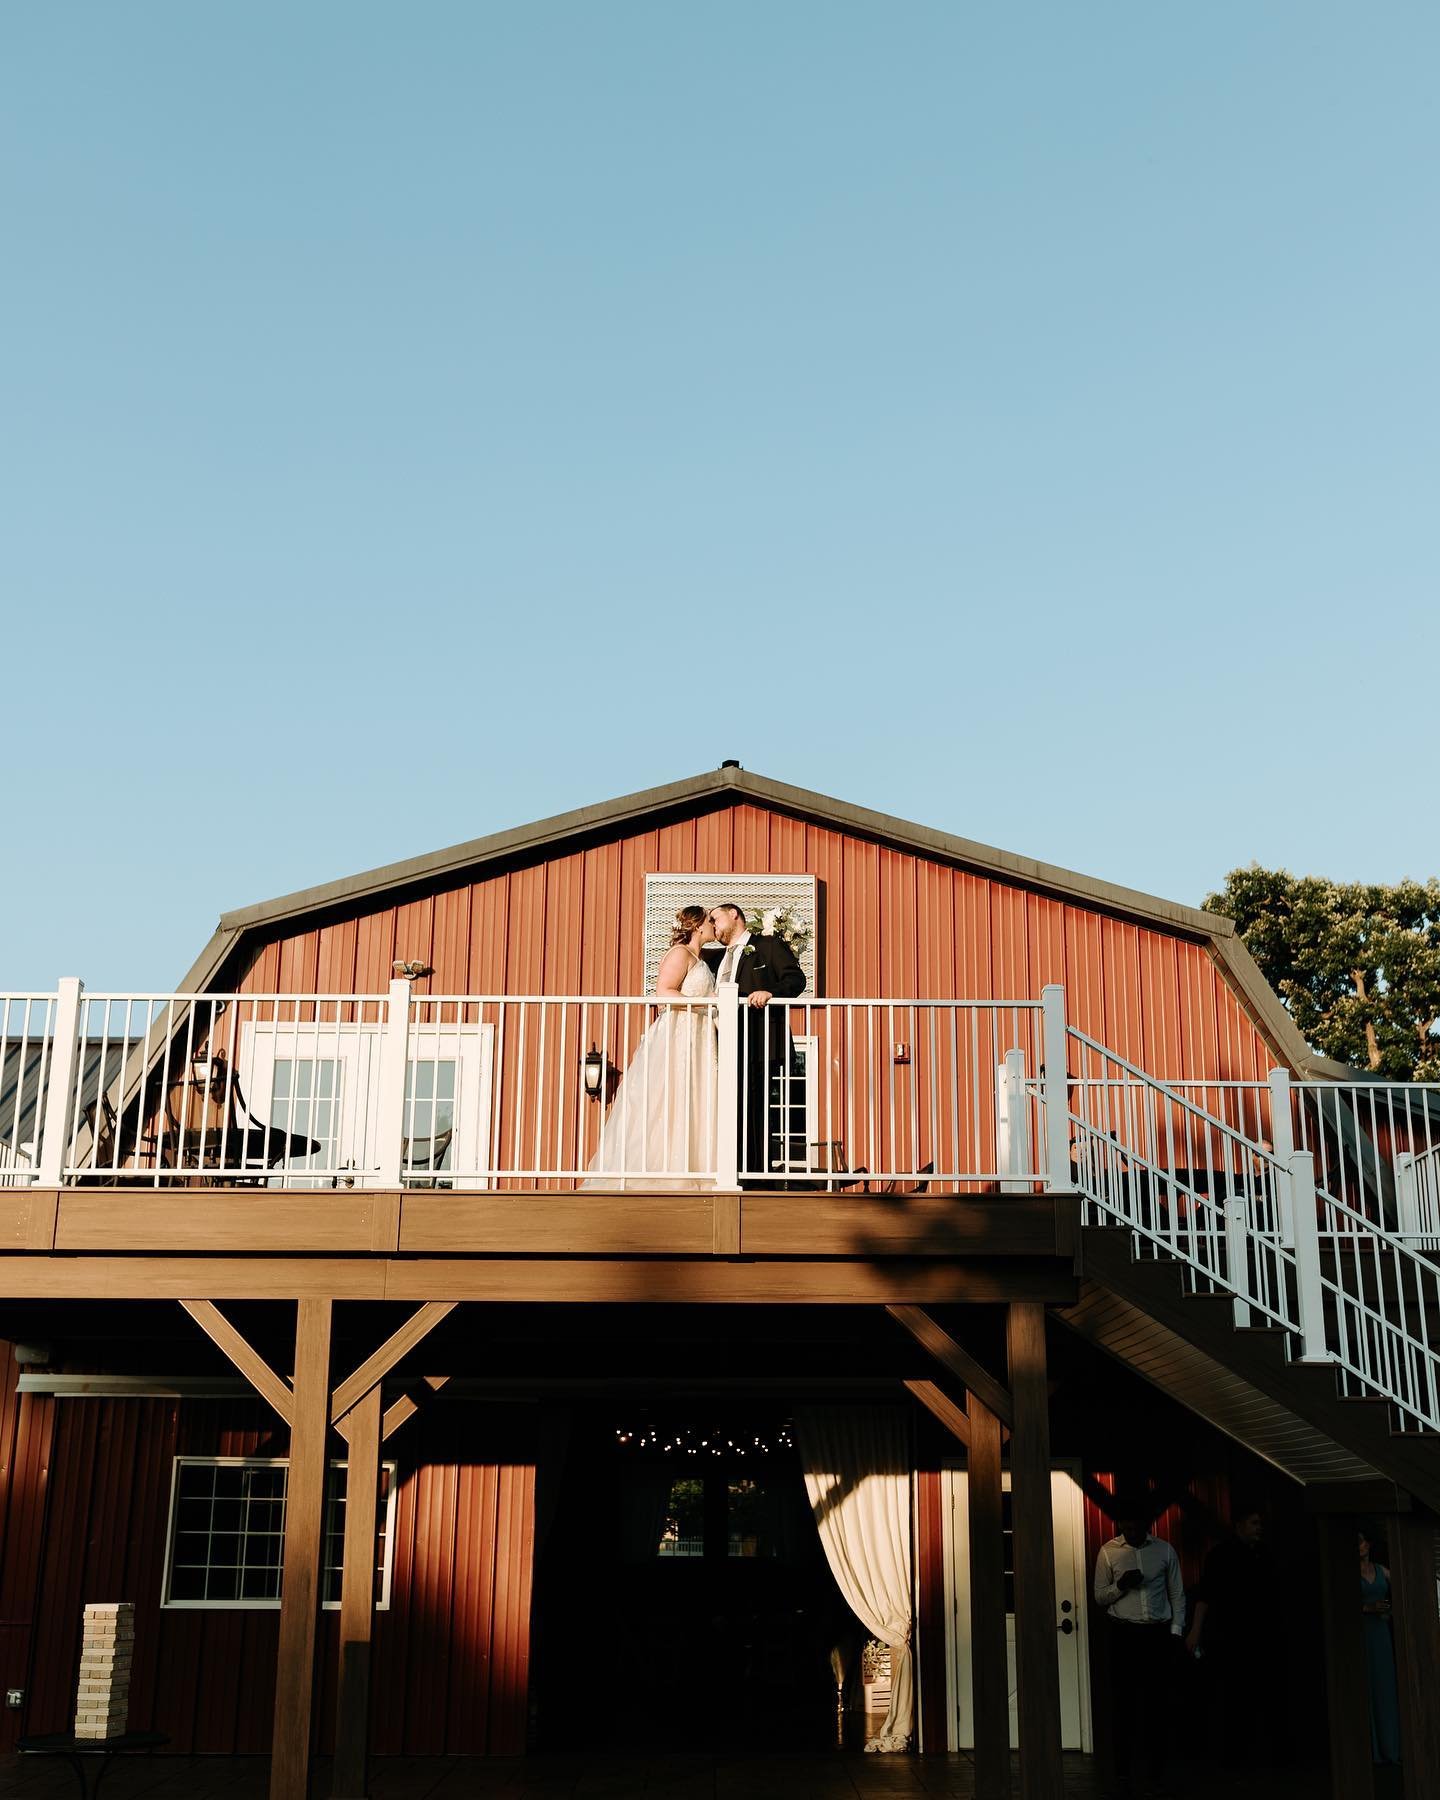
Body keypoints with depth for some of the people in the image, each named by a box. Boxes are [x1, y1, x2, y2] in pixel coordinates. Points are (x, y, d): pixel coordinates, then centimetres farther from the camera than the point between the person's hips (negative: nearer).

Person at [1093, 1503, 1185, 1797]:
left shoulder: (1165, 1550, 2)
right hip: (1123, 1634, 0)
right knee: (1123, 1703, 1)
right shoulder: (1108, 1551, 0)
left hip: (1158, 1633, 1)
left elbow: (1177, 1594, 6)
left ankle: (1156, 1771, 12)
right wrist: (1120, 1586, -16)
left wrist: (1175, 1632, -1)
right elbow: (1100, 1597, 3)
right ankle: (1122, 1772, 9)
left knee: (1157, 1703, 3)